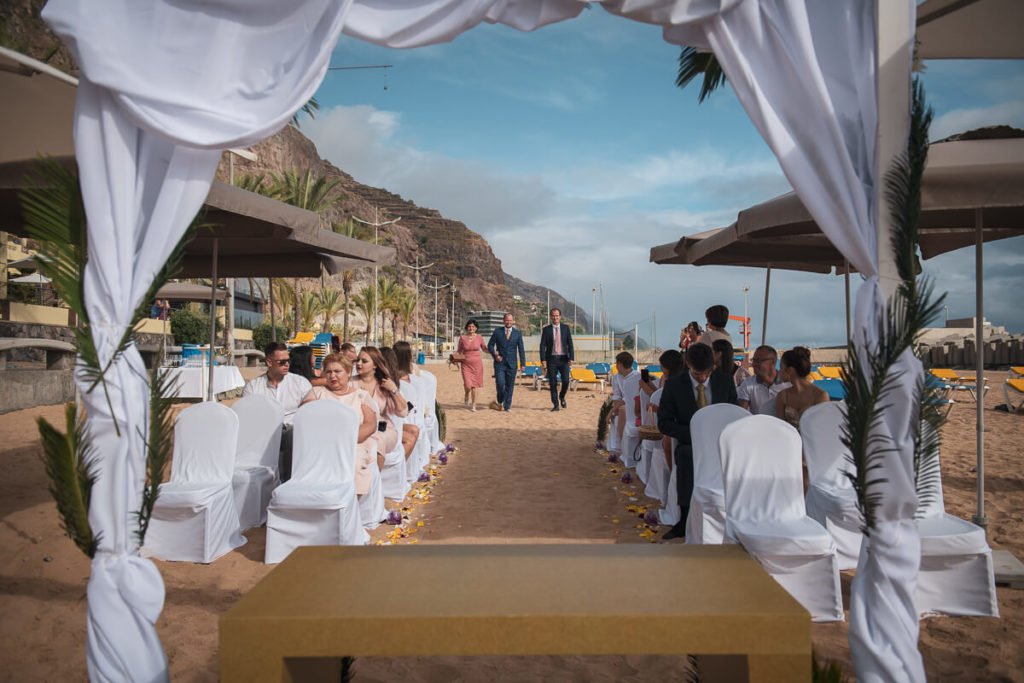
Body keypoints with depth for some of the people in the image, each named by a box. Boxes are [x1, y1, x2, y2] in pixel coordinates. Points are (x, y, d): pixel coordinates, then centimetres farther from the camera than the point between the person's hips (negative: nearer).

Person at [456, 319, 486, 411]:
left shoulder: (479, 337, 0)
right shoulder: (462, 337, -1)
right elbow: (459, 351, 9)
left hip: (477, 363, 1)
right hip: (466, 364, -1)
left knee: (474, 386, 3)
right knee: (468, 385, -12)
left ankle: (473, 405, 17)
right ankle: (467, 397, 22)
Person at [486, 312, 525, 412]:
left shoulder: (518, 333, 4)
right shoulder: (497, 331, 3)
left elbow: (521, 350, 3)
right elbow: (490, 345, 6)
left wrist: (522, 364, -4)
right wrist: (495, 355, -10)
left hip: (512, 364, 1)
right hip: (500, 363, -1)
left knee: (510, 386, 2)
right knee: (500, 383, -12)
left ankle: (507, 406, 13)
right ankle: (500, 400, 16)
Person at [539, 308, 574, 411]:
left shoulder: (565, 328, 6)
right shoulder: (546, 329, 3)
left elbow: (570, 343, 4)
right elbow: (543, 345, 0)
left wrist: (571, 358, -6)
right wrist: (543, 360, -9)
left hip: (564, 358, 0)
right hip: (551, 359, 0)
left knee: (566, 380, -9)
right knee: (553, 383, 1)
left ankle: (562, 396, 21)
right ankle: (555, 405, 11)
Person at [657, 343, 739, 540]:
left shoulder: (725, 382, 5)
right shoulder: (674, 384, -1)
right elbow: (664, 423, -2)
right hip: (689, 444, -1)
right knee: (686, 454, -38)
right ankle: (685, 520, -31)